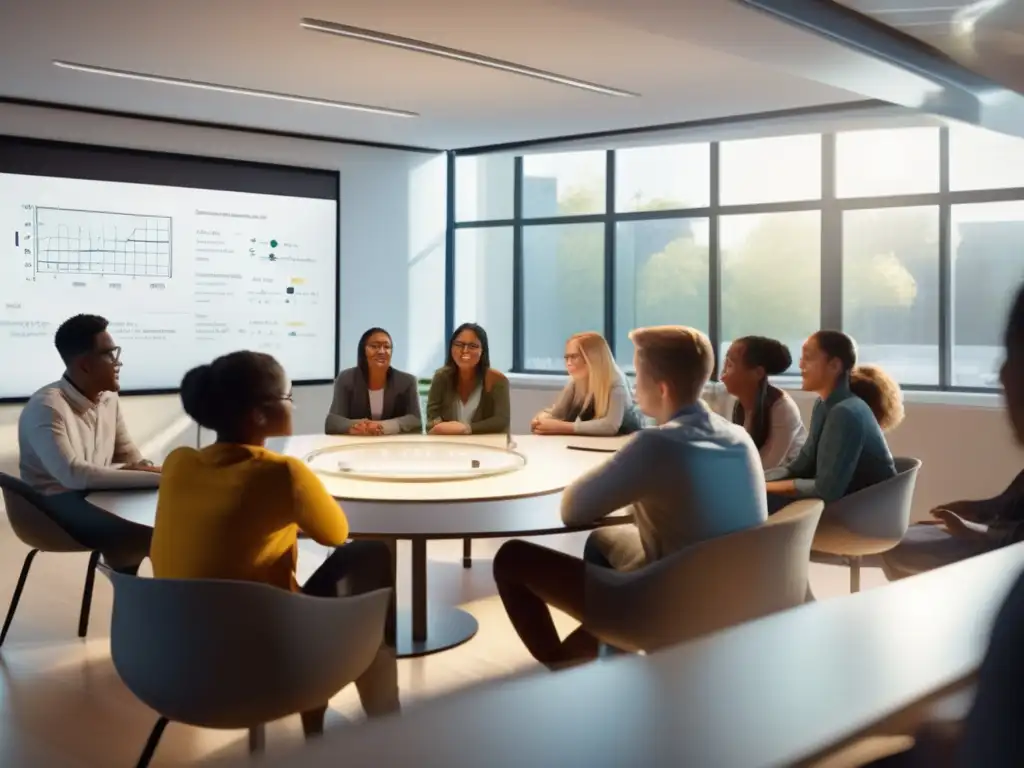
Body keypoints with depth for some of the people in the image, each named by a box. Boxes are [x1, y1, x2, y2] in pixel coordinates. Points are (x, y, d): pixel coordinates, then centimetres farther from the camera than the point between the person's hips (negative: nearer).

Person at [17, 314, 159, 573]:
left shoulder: (109, 398, 3)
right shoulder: (46, 407, -20)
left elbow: (128, 455, 13)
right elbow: (72, 474, -33)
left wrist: (147, 469, -13)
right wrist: (153, 478, -33)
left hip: (99, 497, 8)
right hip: (56, 507, -7)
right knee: (140, 533, -29)